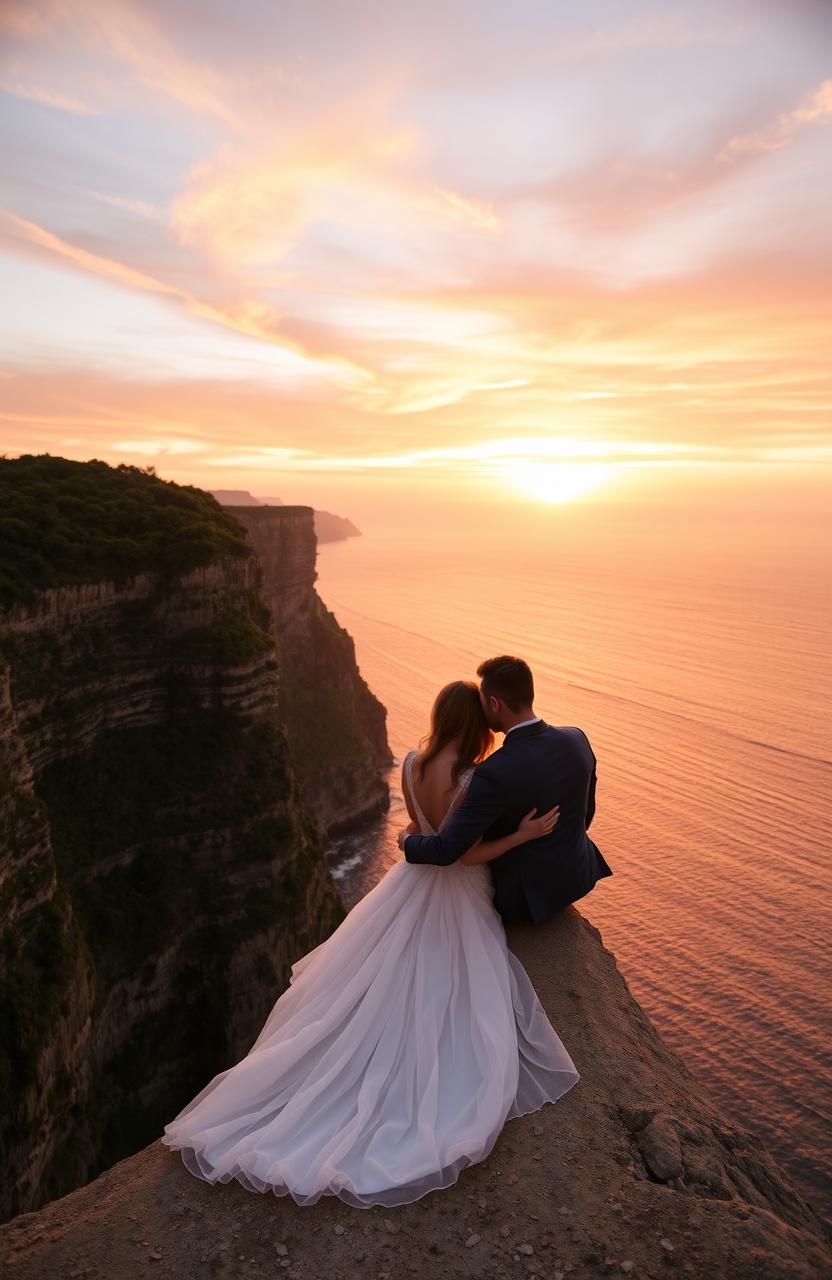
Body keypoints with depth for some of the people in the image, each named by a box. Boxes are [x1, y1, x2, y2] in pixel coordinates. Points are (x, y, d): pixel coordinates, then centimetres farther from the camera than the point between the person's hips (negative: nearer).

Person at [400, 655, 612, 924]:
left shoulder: (494, 773, -34)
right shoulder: (577, 739, -14)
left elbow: (444, 851, -29)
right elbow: (586, 810, 2)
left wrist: (407, 840, -7)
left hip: (528, 892, -5)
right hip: (578, 874, 5)